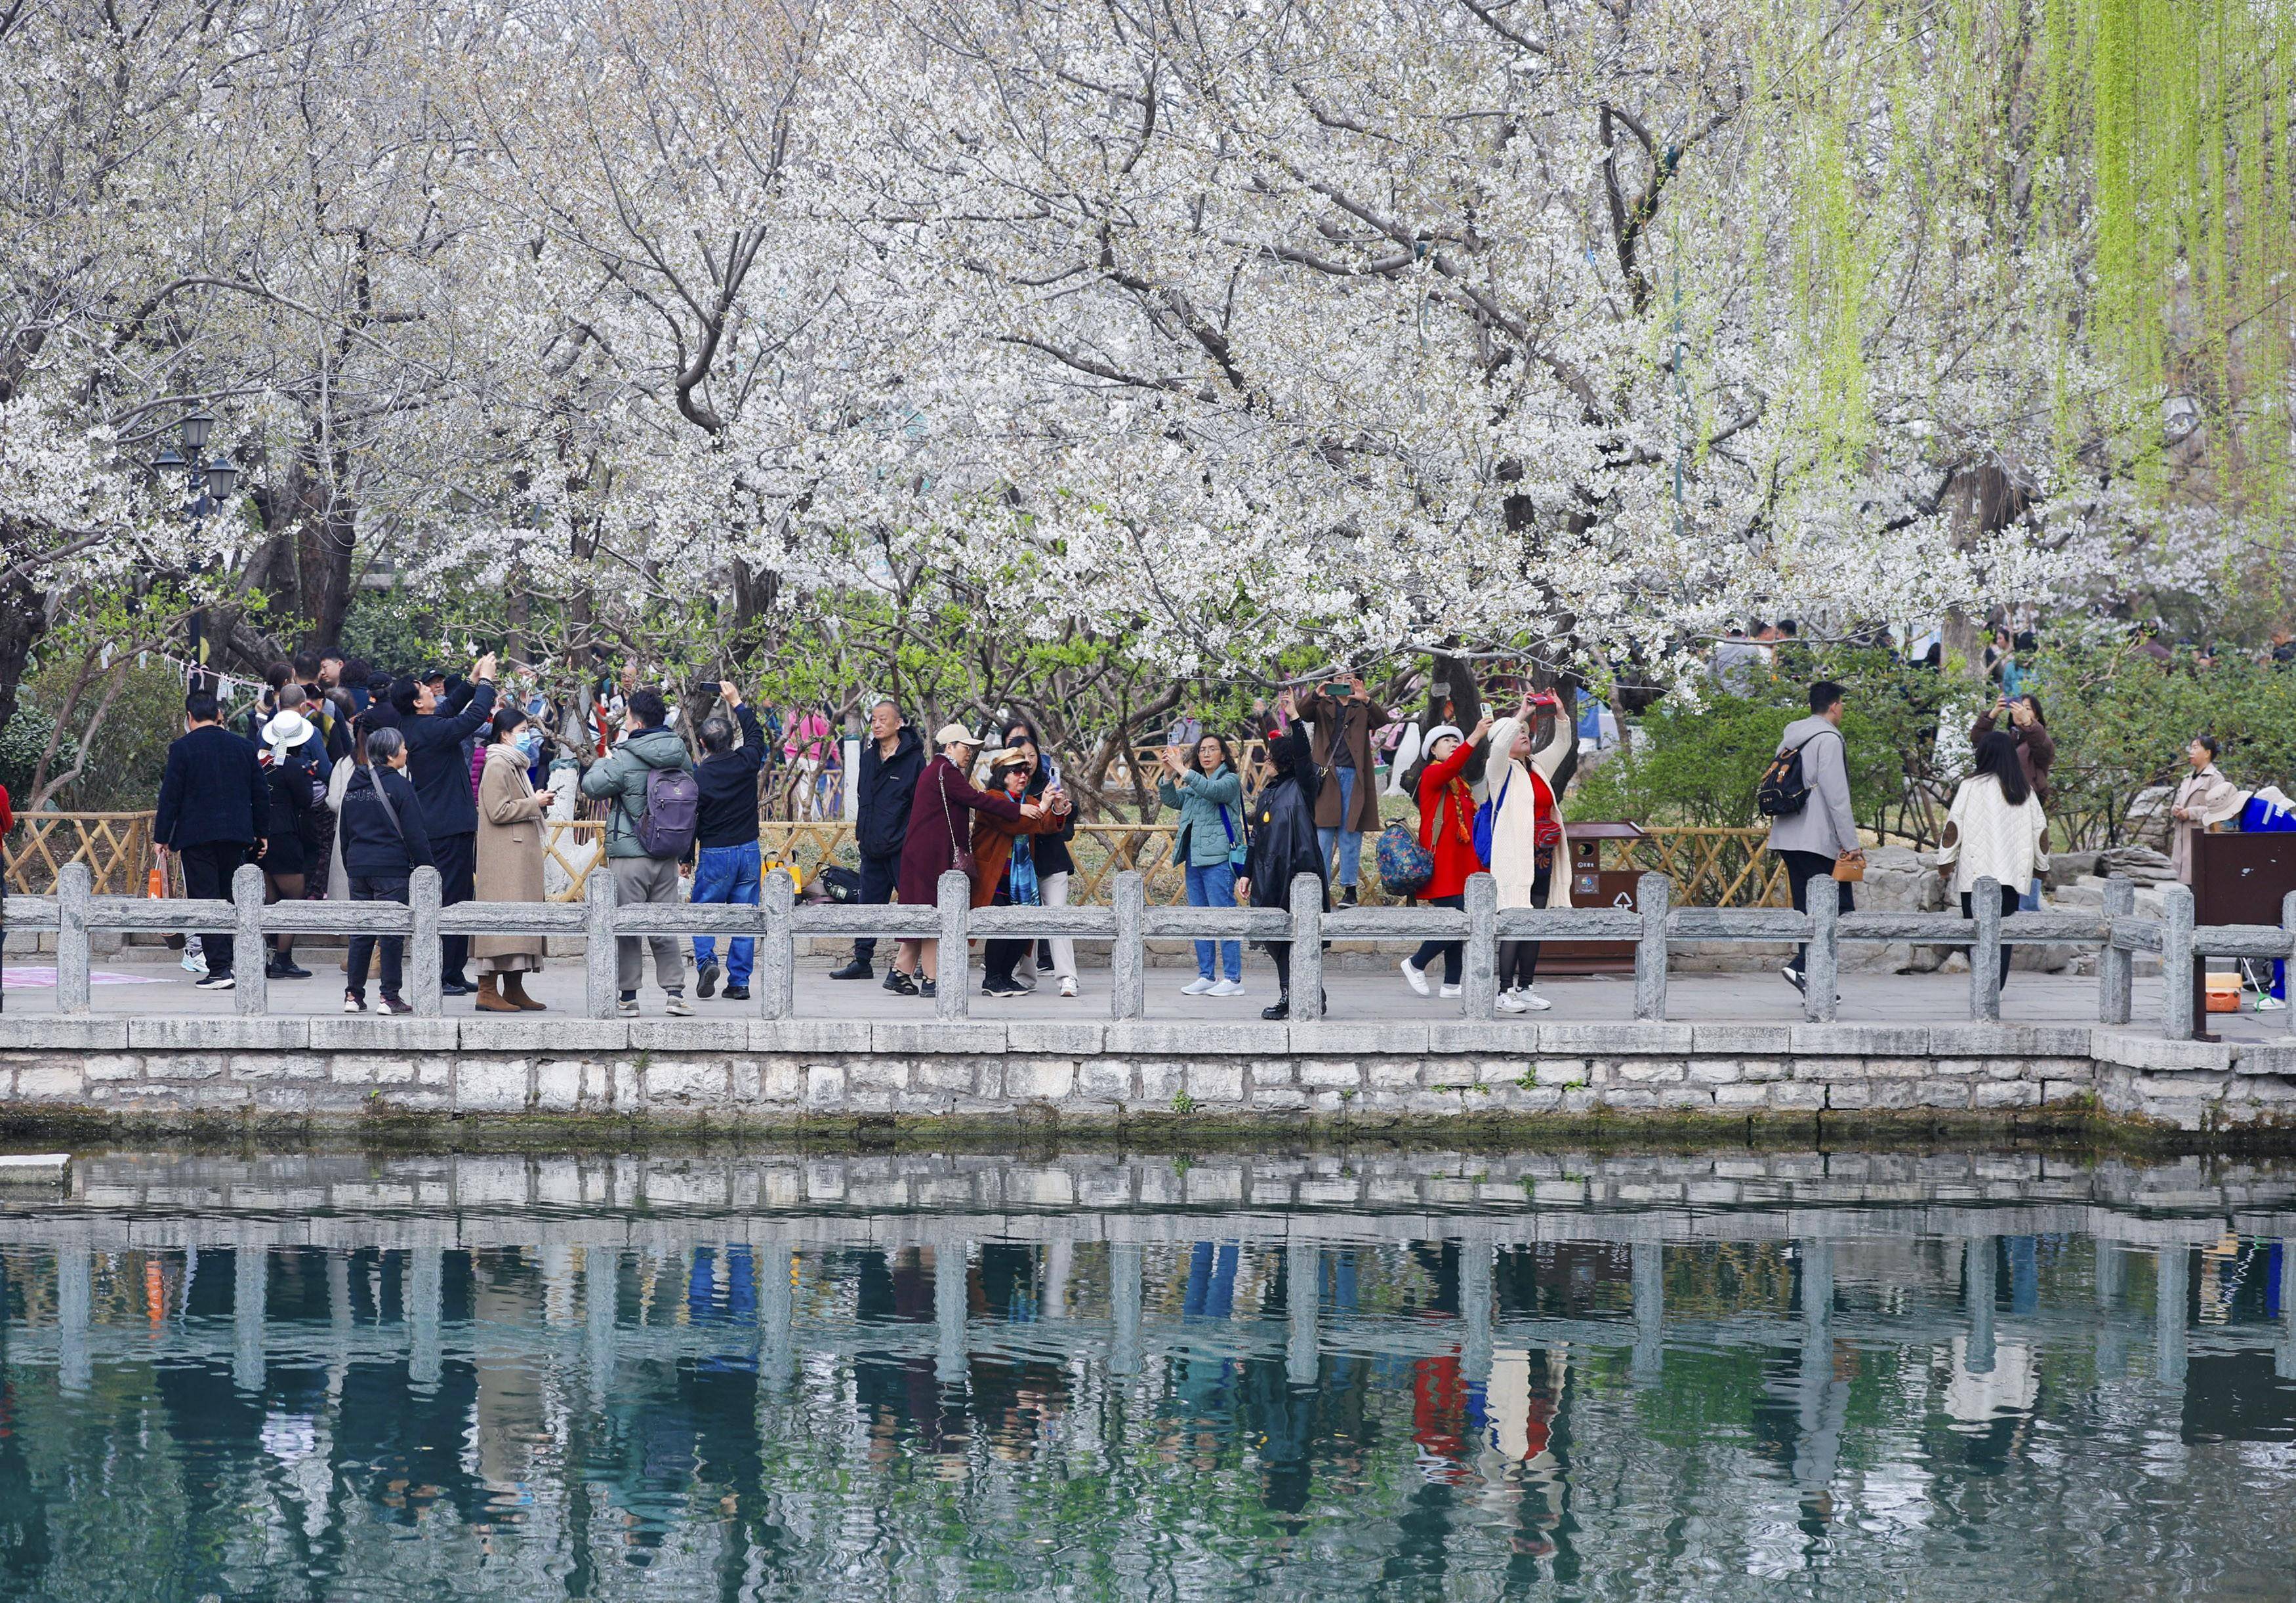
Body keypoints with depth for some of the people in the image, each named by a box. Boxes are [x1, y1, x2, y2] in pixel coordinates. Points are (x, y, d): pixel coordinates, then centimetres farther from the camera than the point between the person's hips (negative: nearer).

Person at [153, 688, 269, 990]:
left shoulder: (182, 748, -6)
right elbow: (261, 794, 11)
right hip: (236, 835, 4)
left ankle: (219, 969, -10)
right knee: (231, 900, 14)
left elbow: (170, 796, -7)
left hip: (196, 835, -4)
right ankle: (235, 962, 18)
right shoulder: (244, 746, 7)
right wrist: (261, 834, 20)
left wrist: (162, 837, 1)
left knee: (206, 900, -3)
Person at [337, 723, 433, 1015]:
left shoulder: (353, 785, 11)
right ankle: (390, 997, 0)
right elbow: (414, 832, -11)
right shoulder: (398, 785, -10)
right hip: (392, 870, -6)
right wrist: (426, 865, -5)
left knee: (360, 932, 10)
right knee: (392, 932, -1)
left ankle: (353, 995, 10)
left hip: (359, 868, 6)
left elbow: (345, 831, 17)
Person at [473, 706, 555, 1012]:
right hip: (503, 859, -10)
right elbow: (498, 811, -19)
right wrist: (535, 803, -12)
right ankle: (487, 991, -13)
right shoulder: (497, 767, -11)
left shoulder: (516, 766, 21)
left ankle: (514, 989, 12)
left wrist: (539, 804, 13)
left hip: (522, 858, 10)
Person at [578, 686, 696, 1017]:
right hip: (668, 854, 5)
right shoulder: (680, 754, 3)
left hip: (630, 854, -5)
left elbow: (592, 786, -7)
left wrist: (601, 763, 10)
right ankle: (675, 993, 7)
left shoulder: (625, 759, -15)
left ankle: (628, 997, 4)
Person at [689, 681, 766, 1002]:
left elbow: (689, 821, -5)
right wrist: (737, 703, 26)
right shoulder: (746, 763, -4)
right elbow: (755, 735, 18)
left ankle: (706, 961, -12)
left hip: (714, 855, -3)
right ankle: (740, 982, 5)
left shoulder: (698, 778, -11)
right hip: (749, 850, 3)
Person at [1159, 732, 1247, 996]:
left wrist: (1183, 770, -22)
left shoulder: (1230, 780, -2)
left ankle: (1233, 979, -8)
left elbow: (1212, 791, -21)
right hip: (1194, 858, 8)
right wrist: (1169, 775, -4)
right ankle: (1206, 976, 15)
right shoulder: (1194, 784, 20)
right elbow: (1172, 800, 12)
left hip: (1219, 858, -8)